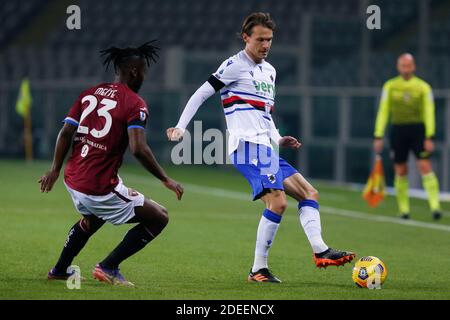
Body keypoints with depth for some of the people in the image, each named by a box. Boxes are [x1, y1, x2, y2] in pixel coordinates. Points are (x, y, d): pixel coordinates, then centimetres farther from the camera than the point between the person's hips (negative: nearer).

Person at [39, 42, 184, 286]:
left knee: (92, 218, 39)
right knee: (159, 218, 4)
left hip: (73, 181, 8)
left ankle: (59, 270, 45)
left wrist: (55, 170, 17)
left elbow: (65, 133, 8)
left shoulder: (89, 94, 9)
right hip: (101, 188, -8)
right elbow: (138, 149, -22)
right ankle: (108, 267, 3)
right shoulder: (134, 103, -11)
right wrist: (165, 180, -14)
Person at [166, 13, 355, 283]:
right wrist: (181, 127, -12)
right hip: (249, 146, -10)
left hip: (266, 149, 10)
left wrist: (278, 139, 17)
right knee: (278, 201, -21)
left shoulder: (269, 71, 24)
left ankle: (320, 251, -8)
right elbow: (201, 94, -3)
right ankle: (259, 269, -17)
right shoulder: (236, 65, -1)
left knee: (310, 193, 4)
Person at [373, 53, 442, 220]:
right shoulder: (390, 86, 7)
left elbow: (429, 113, -3)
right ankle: (404, 209, 12)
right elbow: (383, 112, 6)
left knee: (425, 166, -13)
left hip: (418, 130, -2)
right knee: (401, 171, 3)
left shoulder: (423, 87, 2)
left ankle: (435, 205, -17)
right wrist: (378, 136, 0)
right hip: (398, 130, 2)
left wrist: (429, 137, -11)